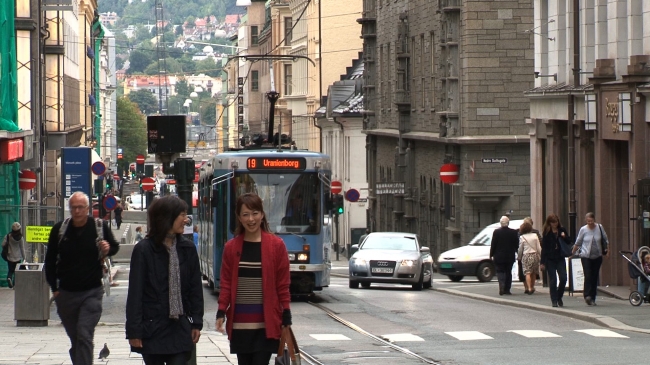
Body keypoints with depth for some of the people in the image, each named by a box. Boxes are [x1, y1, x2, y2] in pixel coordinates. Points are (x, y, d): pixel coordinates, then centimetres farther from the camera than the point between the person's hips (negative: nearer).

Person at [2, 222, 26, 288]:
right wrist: (24, 257, 7)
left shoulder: (8, 236, -11)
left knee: (10, 271, 13)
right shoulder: (21, 238, -11)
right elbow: (22, 248, -4)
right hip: (18, 257, 0)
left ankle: (9, 278, -15)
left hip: (10, 257, 0)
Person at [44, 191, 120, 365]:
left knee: (84, 336, -14)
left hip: (92, 292, -3)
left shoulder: (100, 226, -3)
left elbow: (115, 247, 14)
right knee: (75, 339, 11)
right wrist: (54, 287, 3)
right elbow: (50, 261, 9)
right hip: (66, 292, 3)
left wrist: (108, 249, -10)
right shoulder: (59, 229, 1)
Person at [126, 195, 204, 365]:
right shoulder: (143, 250, -8)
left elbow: (196, 287, 8)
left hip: (180, 328, 3)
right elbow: (135, 292, -8)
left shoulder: (187, 248, 4)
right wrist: (134, 330, -10)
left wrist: (196, 322, 3)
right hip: (152, 327, -2)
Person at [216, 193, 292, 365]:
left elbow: (283, 285, 0)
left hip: (266, 323, -3)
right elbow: (226, 283, 7)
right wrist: (221, 312, -3)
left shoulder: (276, 245, -1)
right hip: (240, 323, 3)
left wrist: (286, 316, -2)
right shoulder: (231, 247, 6)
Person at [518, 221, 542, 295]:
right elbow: (539, 248, 2)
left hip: (526, 256, -3)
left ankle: (529, 288, -18)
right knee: (533, 273, 14)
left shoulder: (522, 237, -5)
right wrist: (541, 255, 11)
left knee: (527, 273, -6)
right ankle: (532, 287, 21)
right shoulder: (535, 235, 2)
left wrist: (519, 257, 15)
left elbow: (520, 249, 1)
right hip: (535, 255, 3)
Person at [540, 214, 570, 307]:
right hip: (550, 260, -2)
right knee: (553, 280, -3)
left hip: (560, 258, 2)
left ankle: (559, 297, 15)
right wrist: (542, 262, -7)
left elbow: (569, 242, 12)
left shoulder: (562, 230, 5)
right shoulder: (546, 233, -2)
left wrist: (564, 237, -11)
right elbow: (543, 248, -3)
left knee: (563, 278, -6)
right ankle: (554, 300, 5)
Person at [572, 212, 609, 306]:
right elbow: (577, 243, 8)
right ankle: (587, 295, -20)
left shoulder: (599, 228, 0)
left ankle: (592, 298, 8)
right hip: (586, 257, -2)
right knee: (588, 276, -16)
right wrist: (572, 253, 13)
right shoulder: (583, 229, -3)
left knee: (594, 277, 3)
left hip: (597, 257, 2)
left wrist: (606, 251, 2)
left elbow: (605, 240, 12)